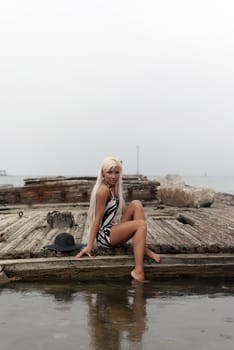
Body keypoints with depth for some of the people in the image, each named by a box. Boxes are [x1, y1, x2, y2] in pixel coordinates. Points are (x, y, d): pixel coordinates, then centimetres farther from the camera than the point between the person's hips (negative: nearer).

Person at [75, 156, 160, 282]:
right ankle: (138, 272, -28)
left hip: (114, 228, 9)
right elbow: (98, 218, -18)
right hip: (105, 235, -9)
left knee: (136, 204, -3)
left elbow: (121, 209, 17)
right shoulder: (103, 190, -16)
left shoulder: (114, 188, 11)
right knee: (141, 225, -22)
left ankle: (143, 248, -9)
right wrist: (89, 246, -18)